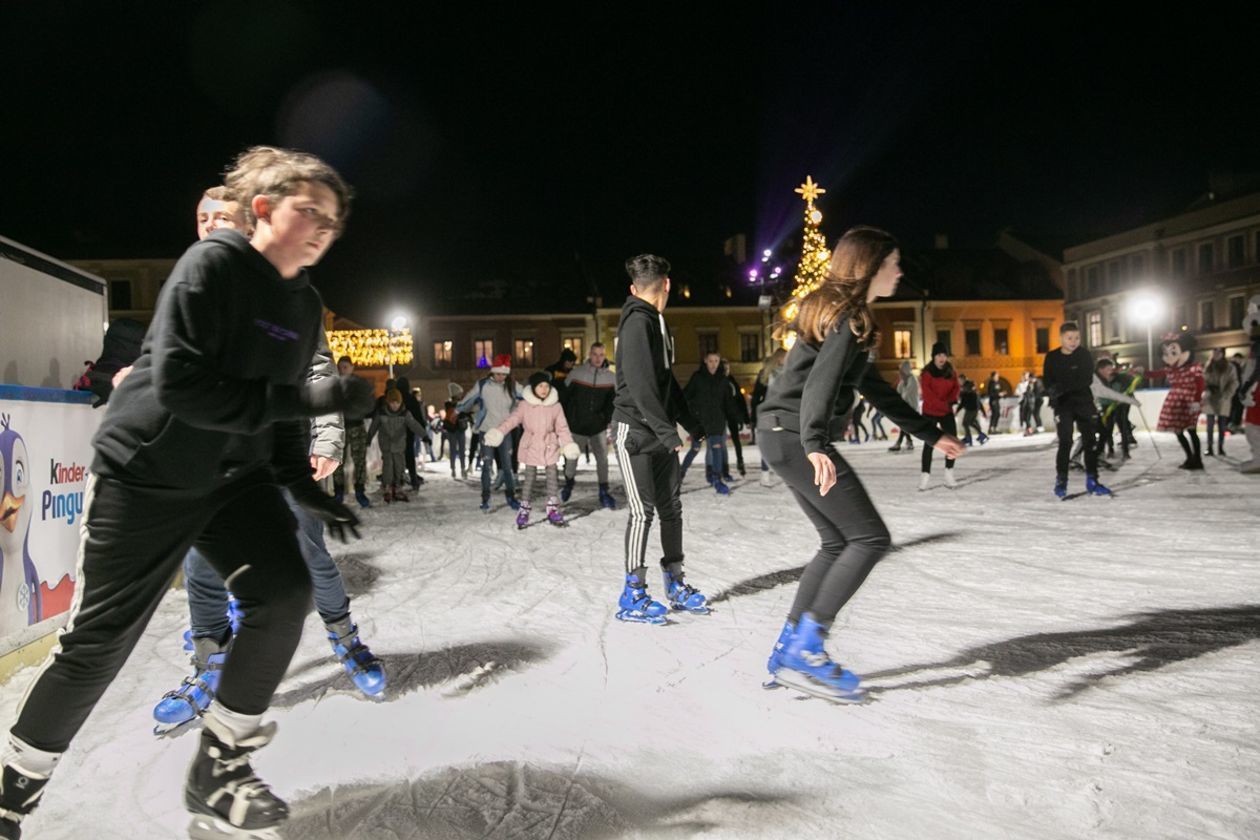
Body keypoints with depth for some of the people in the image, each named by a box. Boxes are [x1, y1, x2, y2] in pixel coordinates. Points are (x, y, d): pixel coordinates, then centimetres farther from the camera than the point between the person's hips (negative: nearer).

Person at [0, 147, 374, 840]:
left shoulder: (305, 305, 6)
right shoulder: (211, 265, -16)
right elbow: (179, 385, -27)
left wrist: (301, 483, 2)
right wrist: (305, 399, -29)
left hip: (235, 476, 6)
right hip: (147, 475, -6)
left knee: (284, 595, -12)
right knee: (99, 641, 1)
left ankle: (217, 772, 6)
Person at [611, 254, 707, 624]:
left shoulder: (657, 324, 16)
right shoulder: (637, 322, -13)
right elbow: (640, 384, -22)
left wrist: (692, 425, 23)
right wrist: (667, 431, -25)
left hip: (659, 431, 9)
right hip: (634, 430, -9)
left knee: (671, 506, 10)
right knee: (643, 511, -7)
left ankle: (675, 585, 20)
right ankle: (632, 596, 1)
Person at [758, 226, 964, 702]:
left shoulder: (846, 316, 21)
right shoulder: (848, 318, -10)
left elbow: (874, 387, 27)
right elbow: (822, 382, -27)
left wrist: (930, 434, 31)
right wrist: (815, 445, -44)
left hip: (785, 437, 10)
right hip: (795, 437, -10)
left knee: (839, 543, 13)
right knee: (870, 537, -6)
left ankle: (789, 651, 16)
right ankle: (805, 651, -4)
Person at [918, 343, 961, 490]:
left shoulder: (951, 371, 6)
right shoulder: (927, 372, -10)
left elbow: (955, 387, 3)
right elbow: (927, 394, -17)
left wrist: (952, 400, -17)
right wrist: (943, 405, -24)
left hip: (947, 412, 5)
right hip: (930, 412, -5)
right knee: (929, 443, -4)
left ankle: (949, 474, 13)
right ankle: (925, 475, 3)